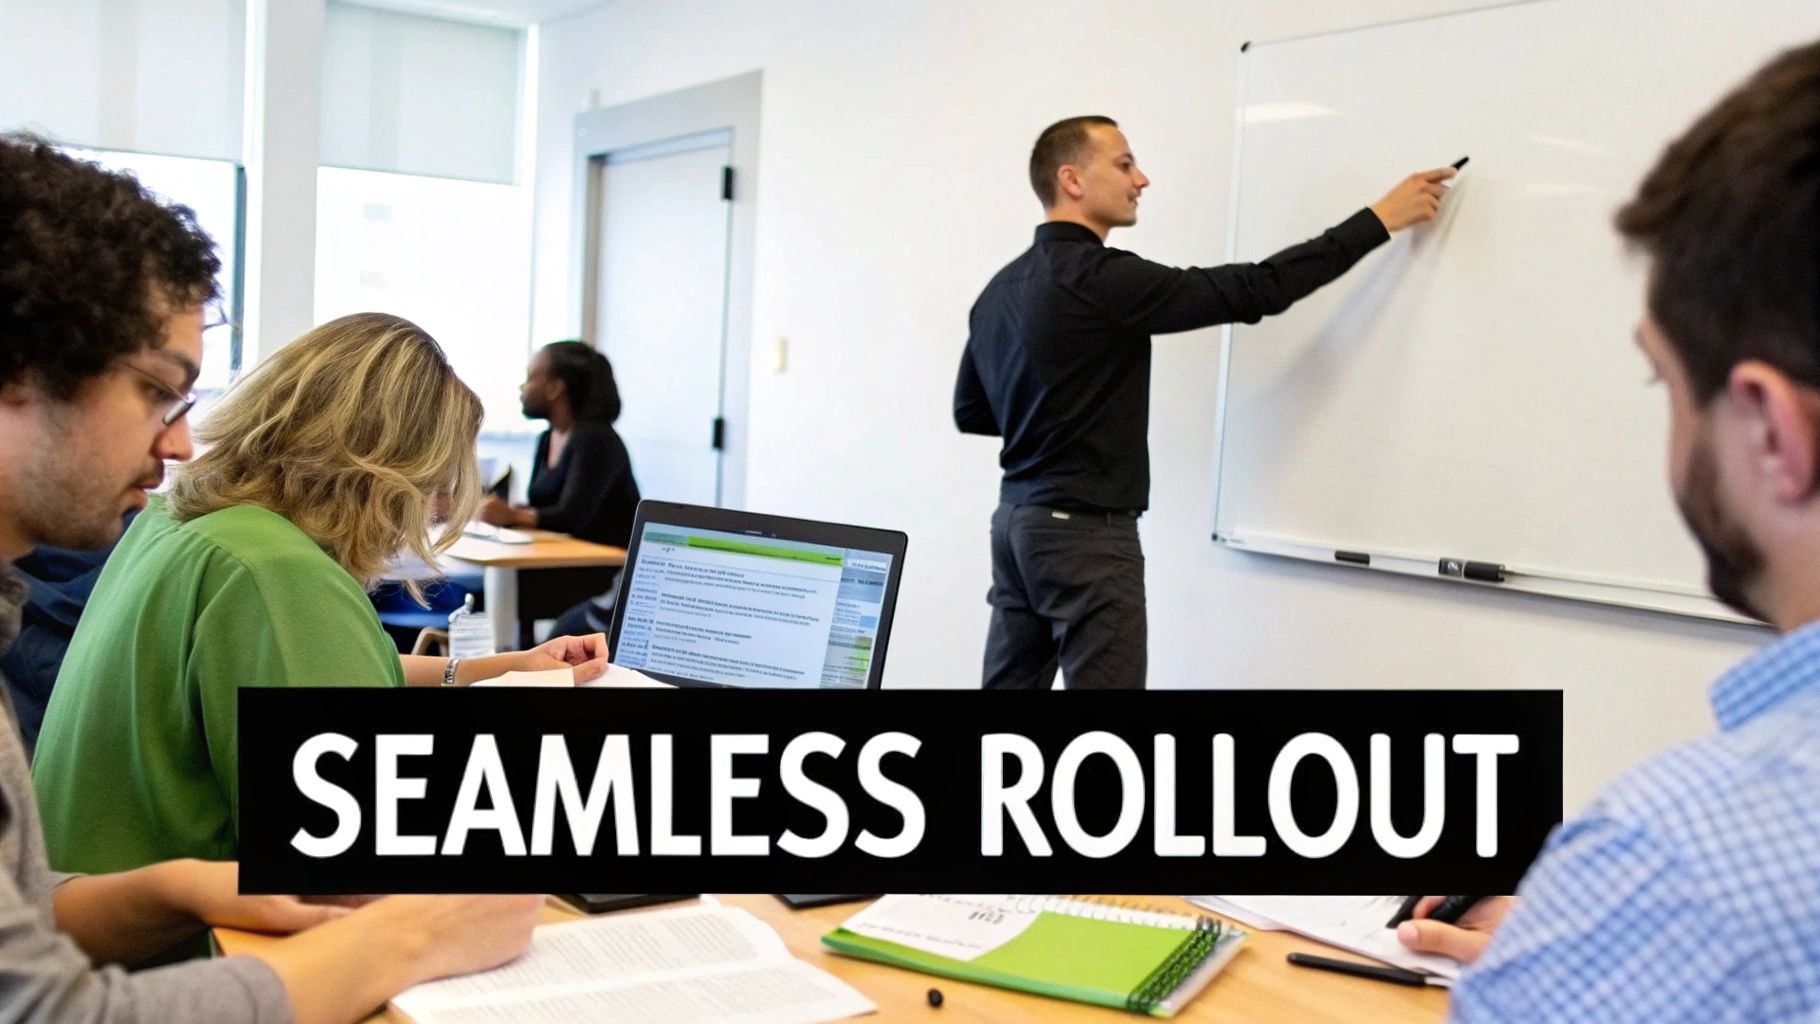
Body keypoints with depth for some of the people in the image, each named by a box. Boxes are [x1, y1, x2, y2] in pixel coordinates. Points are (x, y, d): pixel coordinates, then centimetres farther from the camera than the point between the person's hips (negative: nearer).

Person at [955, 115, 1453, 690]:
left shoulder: (1001, 289, 11)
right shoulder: (1100, 279, -16)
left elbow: (969, 412, 18)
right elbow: (1253, 292, -16)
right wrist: (1380, 220, -9)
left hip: (1018, 520, 9)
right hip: (1086, 533, -9)